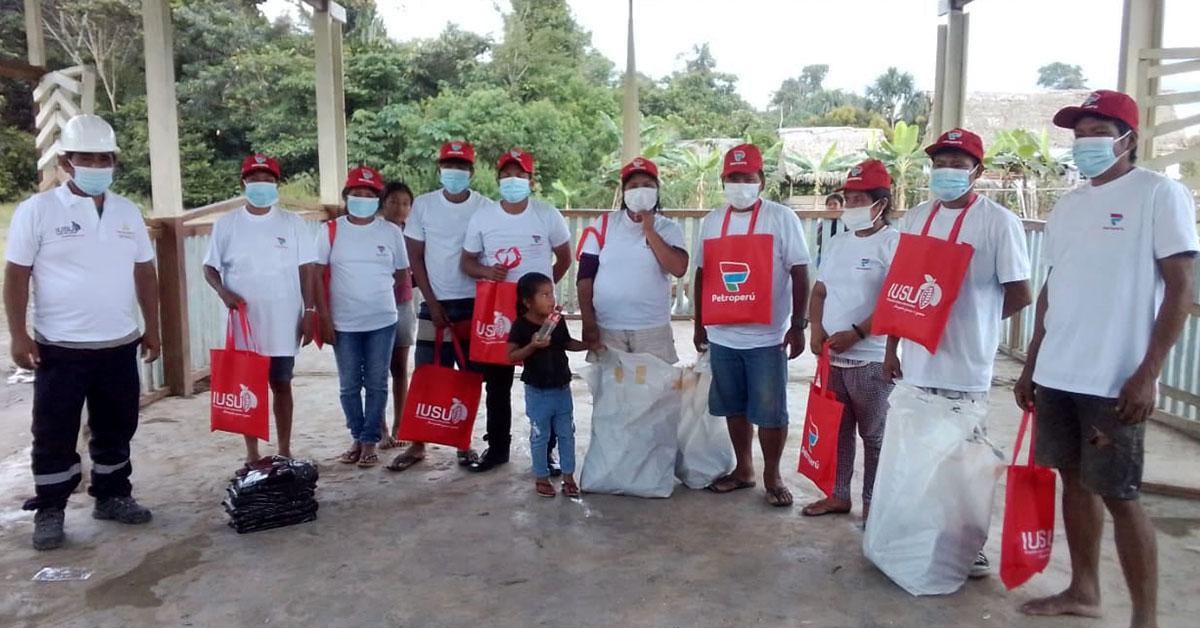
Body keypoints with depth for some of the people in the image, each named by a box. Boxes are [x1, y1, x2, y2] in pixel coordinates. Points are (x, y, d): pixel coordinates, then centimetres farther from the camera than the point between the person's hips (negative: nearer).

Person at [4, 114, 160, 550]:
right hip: (59, 348, -4)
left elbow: (144, 272, 12)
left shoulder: (128, 212, 7)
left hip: (120, 346, 4)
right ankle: (49, 513, 19)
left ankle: (112, 497, 29)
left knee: (116, 429, 14)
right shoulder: (37, 210, -5)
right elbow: (16, 276, -5)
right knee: (54, 436, 5)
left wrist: (152, 327, 10)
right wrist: (18, 335, -11)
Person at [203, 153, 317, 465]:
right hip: (242, 323, 1)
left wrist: (309, 312, -4)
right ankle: (252, 453, 18)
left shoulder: (292, 223, 1)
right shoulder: (226, 224, 2)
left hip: (283, 322, -1)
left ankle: (285, 450, 18)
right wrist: (223, 291, -14)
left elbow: (306, 269, 1)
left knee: (281, 384, 8)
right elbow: (210, 268, 7)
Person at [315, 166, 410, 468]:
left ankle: (370, 442, 15)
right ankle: (357, 438, 23)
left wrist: (382, 300, 8)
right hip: (344, 324, 0)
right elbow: (317, 276, 0)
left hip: (383, 322, 0)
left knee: (376, 384, 5)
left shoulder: (392, 232, 1)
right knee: (349, 386, 8)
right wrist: (324, 318, -5)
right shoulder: (330, 232, 0)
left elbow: (402, 274, 10)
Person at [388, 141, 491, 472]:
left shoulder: (486, 207, -1)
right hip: (435, 303, 0)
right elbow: (415, 256, 1)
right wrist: (433, 303, -5)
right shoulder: (423, 204, 0)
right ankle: (417, 445, 12)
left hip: (475, 304, 0)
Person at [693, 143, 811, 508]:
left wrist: (798, 326, -10)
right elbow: (702, 275, 14)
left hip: (767, 337, -4)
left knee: (770, 412, 3)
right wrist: (699, 324, 14)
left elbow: (799, 274, -6)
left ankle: (772, 475, 19)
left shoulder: (782, 218, -4)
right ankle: (743, 469, 28)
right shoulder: (712, 222, 9)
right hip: (723, 336, 4)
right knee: (734, 407, 14)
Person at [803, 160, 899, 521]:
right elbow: (820, 291, 16)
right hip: (832, 355, 7)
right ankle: (838, 495, 27)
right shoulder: (837, 242, 13)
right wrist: (816, 328, -2)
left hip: (871, 359, -7)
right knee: (836, 429, 14)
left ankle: (872, 502, 18)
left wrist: (855, 333, -20)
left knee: (873, 434, 5)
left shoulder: (893, 243, -10)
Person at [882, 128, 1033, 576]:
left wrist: (973, 319, 5)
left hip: (965, 365, -5)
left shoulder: (998, 222, -8)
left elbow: (1019, 294, -6)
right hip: (915, 361, 6)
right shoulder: (914, 218, 9)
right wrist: (891, 348, 10)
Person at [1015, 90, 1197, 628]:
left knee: (1119, 496, -2)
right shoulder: (1067, 205, 13)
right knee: (1075, 480, 13)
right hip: (1057, 375, 6)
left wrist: (1147, 373, -16)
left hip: (1114, 379, -6)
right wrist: (1031, 366, 15)